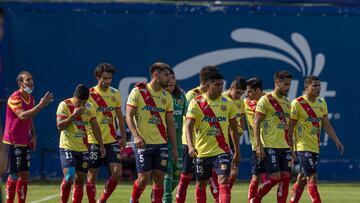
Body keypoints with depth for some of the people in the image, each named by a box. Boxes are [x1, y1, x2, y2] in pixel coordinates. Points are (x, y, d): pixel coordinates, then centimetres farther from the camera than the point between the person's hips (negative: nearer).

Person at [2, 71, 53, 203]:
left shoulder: (31, 98, 11)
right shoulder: (15, 98, -15)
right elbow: (22, 116, -30)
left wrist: (33, 136, 9)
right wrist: (41, 105, -32)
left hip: (25, 143, 8)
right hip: (13, 142, -8)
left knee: (24, 175, 8)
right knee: (14, 175, -7)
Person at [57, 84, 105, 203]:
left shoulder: (90, 107, 6)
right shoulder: (64, 105, -9)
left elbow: (95, 127, 13)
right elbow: (59, 126, -16)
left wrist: (101, 144, 7)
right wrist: (74, 115, -22)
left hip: (83, 149, 5)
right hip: (67, 147, -5)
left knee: (80, 180, 4)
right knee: (69, 177, -19)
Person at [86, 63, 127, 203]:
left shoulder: (115, 94, 8)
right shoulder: (90, 94, -6)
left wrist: (123, 137, 14)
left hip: (112, 140, 4)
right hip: (93, 141, -4)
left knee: (117, 173, -5)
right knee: (92, 175, 2)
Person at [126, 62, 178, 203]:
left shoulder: (167, 96, 11)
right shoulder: (138, 91, -3)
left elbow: (170, 123, 14)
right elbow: (129, 116, -6)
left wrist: (174, 147, 10)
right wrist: (136, 136, -20)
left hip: (161, 144, 4)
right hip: (143, 143, -4)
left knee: (159, 178, 0)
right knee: (144, 178, -6)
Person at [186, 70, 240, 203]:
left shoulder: (228, 103, 3)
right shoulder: (196, 103, -6)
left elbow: (234, 129, 13)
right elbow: (189, 126, -15)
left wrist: (237, 152, 13)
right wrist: (190, 146, -31)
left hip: (222, 151, 0)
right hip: (202, 151, 0)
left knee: (224, 181, -16)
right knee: (201, 185, 12)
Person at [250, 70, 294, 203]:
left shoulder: (287, 102, 16)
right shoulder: (265, 100, -6)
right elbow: (256, 123, -8)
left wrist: (291, 148, 18)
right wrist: (259, 146, -15)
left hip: (285, 147, 7)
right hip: (270, 147, -7)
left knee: (285, 177, -1)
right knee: (275, 177, -11)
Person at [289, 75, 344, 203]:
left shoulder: (321, 103, 9)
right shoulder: (297, 103, -11)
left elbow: (326, 124, 15)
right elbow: (290, 127, -8)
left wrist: (337, 141, 8)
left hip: (315, 147, 7)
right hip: (303, 147, -7)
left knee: (303, 178, 13)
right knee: (312, 177, -13)